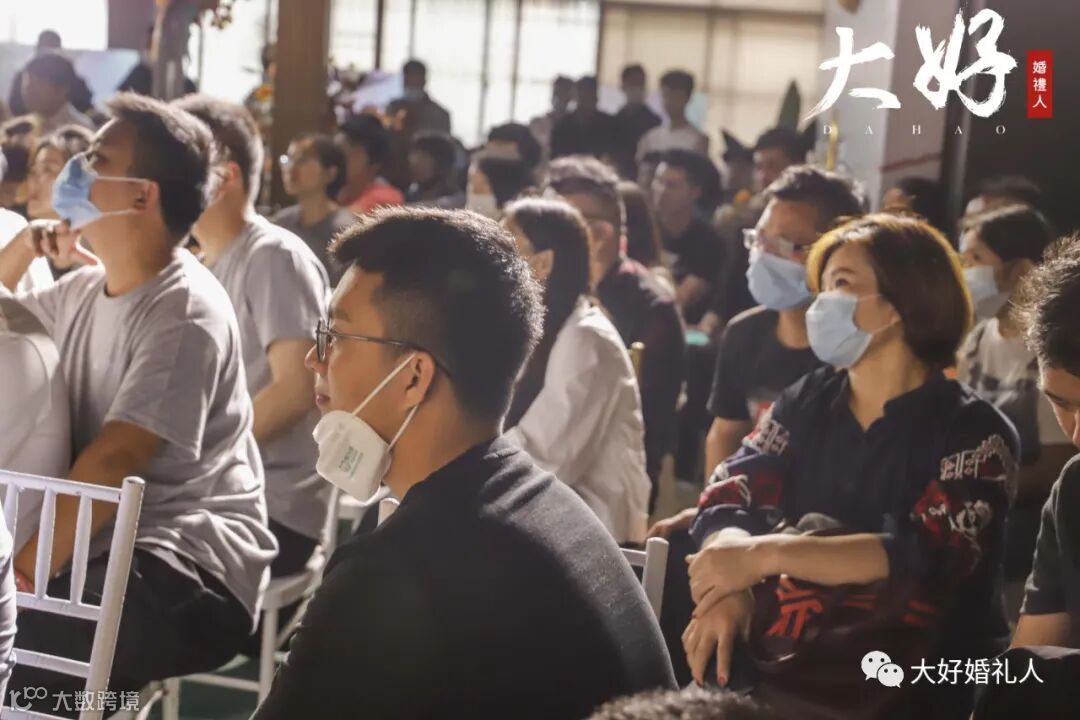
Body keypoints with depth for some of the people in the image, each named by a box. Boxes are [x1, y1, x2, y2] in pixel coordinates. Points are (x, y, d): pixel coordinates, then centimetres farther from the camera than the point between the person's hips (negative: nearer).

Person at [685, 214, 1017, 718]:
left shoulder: (973, 432, -6)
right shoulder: (806, 402, 8)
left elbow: (932, 556, -21)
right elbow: (728, 501, -2)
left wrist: (764, 554, -27)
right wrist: (726, 592, -23)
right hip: (797, 666, 4)